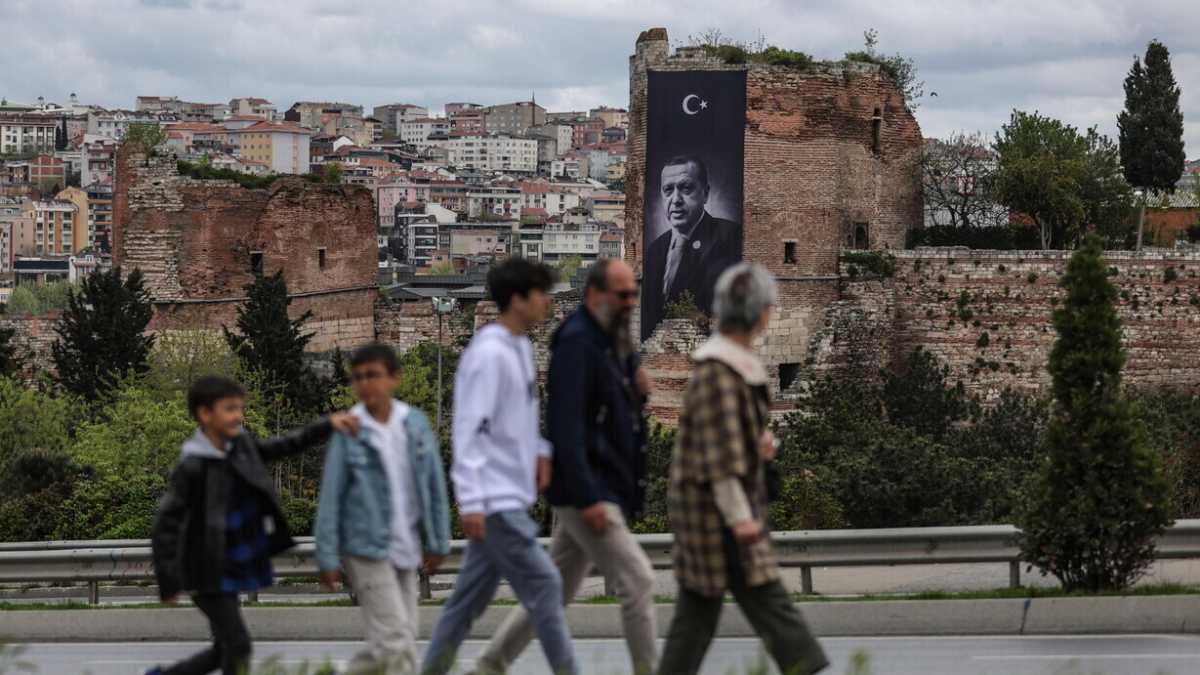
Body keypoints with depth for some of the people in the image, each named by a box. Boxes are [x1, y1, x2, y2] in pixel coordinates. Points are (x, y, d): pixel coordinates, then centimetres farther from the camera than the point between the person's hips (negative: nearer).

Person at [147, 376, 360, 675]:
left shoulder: (240, 446, 3)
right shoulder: (191, 467, -17)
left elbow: (284, 446, 9)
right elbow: (166, 523, -17)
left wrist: (328, 424, -6)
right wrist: (169, 581, -18)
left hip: (232, 569, 8)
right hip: (207, 572, -8)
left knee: (225, 650, 14)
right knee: (237, 645, -9)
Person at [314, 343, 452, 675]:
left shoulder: (415, 423, 2)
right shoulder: (348, 432, -8)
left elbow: (434, 484, 9)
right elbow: (331, 497, -5)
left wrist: (437, 542, 11)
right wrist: (328, 558, -7)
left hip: (405, 550, 5)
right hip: (366, 550, -5)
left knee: (383, 647, 10)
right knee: (396, 642, -10)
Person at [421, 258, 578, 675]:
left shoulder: (520, 346, 12)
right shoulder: (489, 353, -16)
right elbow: (469, 429, -19)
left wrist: (539, 449, 9)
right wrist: (471, 501, -23)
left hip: (511, 496, 9)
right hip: (495, 500, -9)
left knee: (472, 597, 11)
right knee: (543, 584, -7)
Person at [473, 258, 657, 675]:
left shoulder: (613, 344, 16)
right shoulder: (576, 343, -14)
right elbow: (566, 425, -20)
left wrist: (635, 388, 1)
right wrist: (588, 498, -24)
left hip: (599, 491, 10)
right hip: (588, 491, -10)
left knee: (555, 591, 13)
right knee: (638, 581, -9)